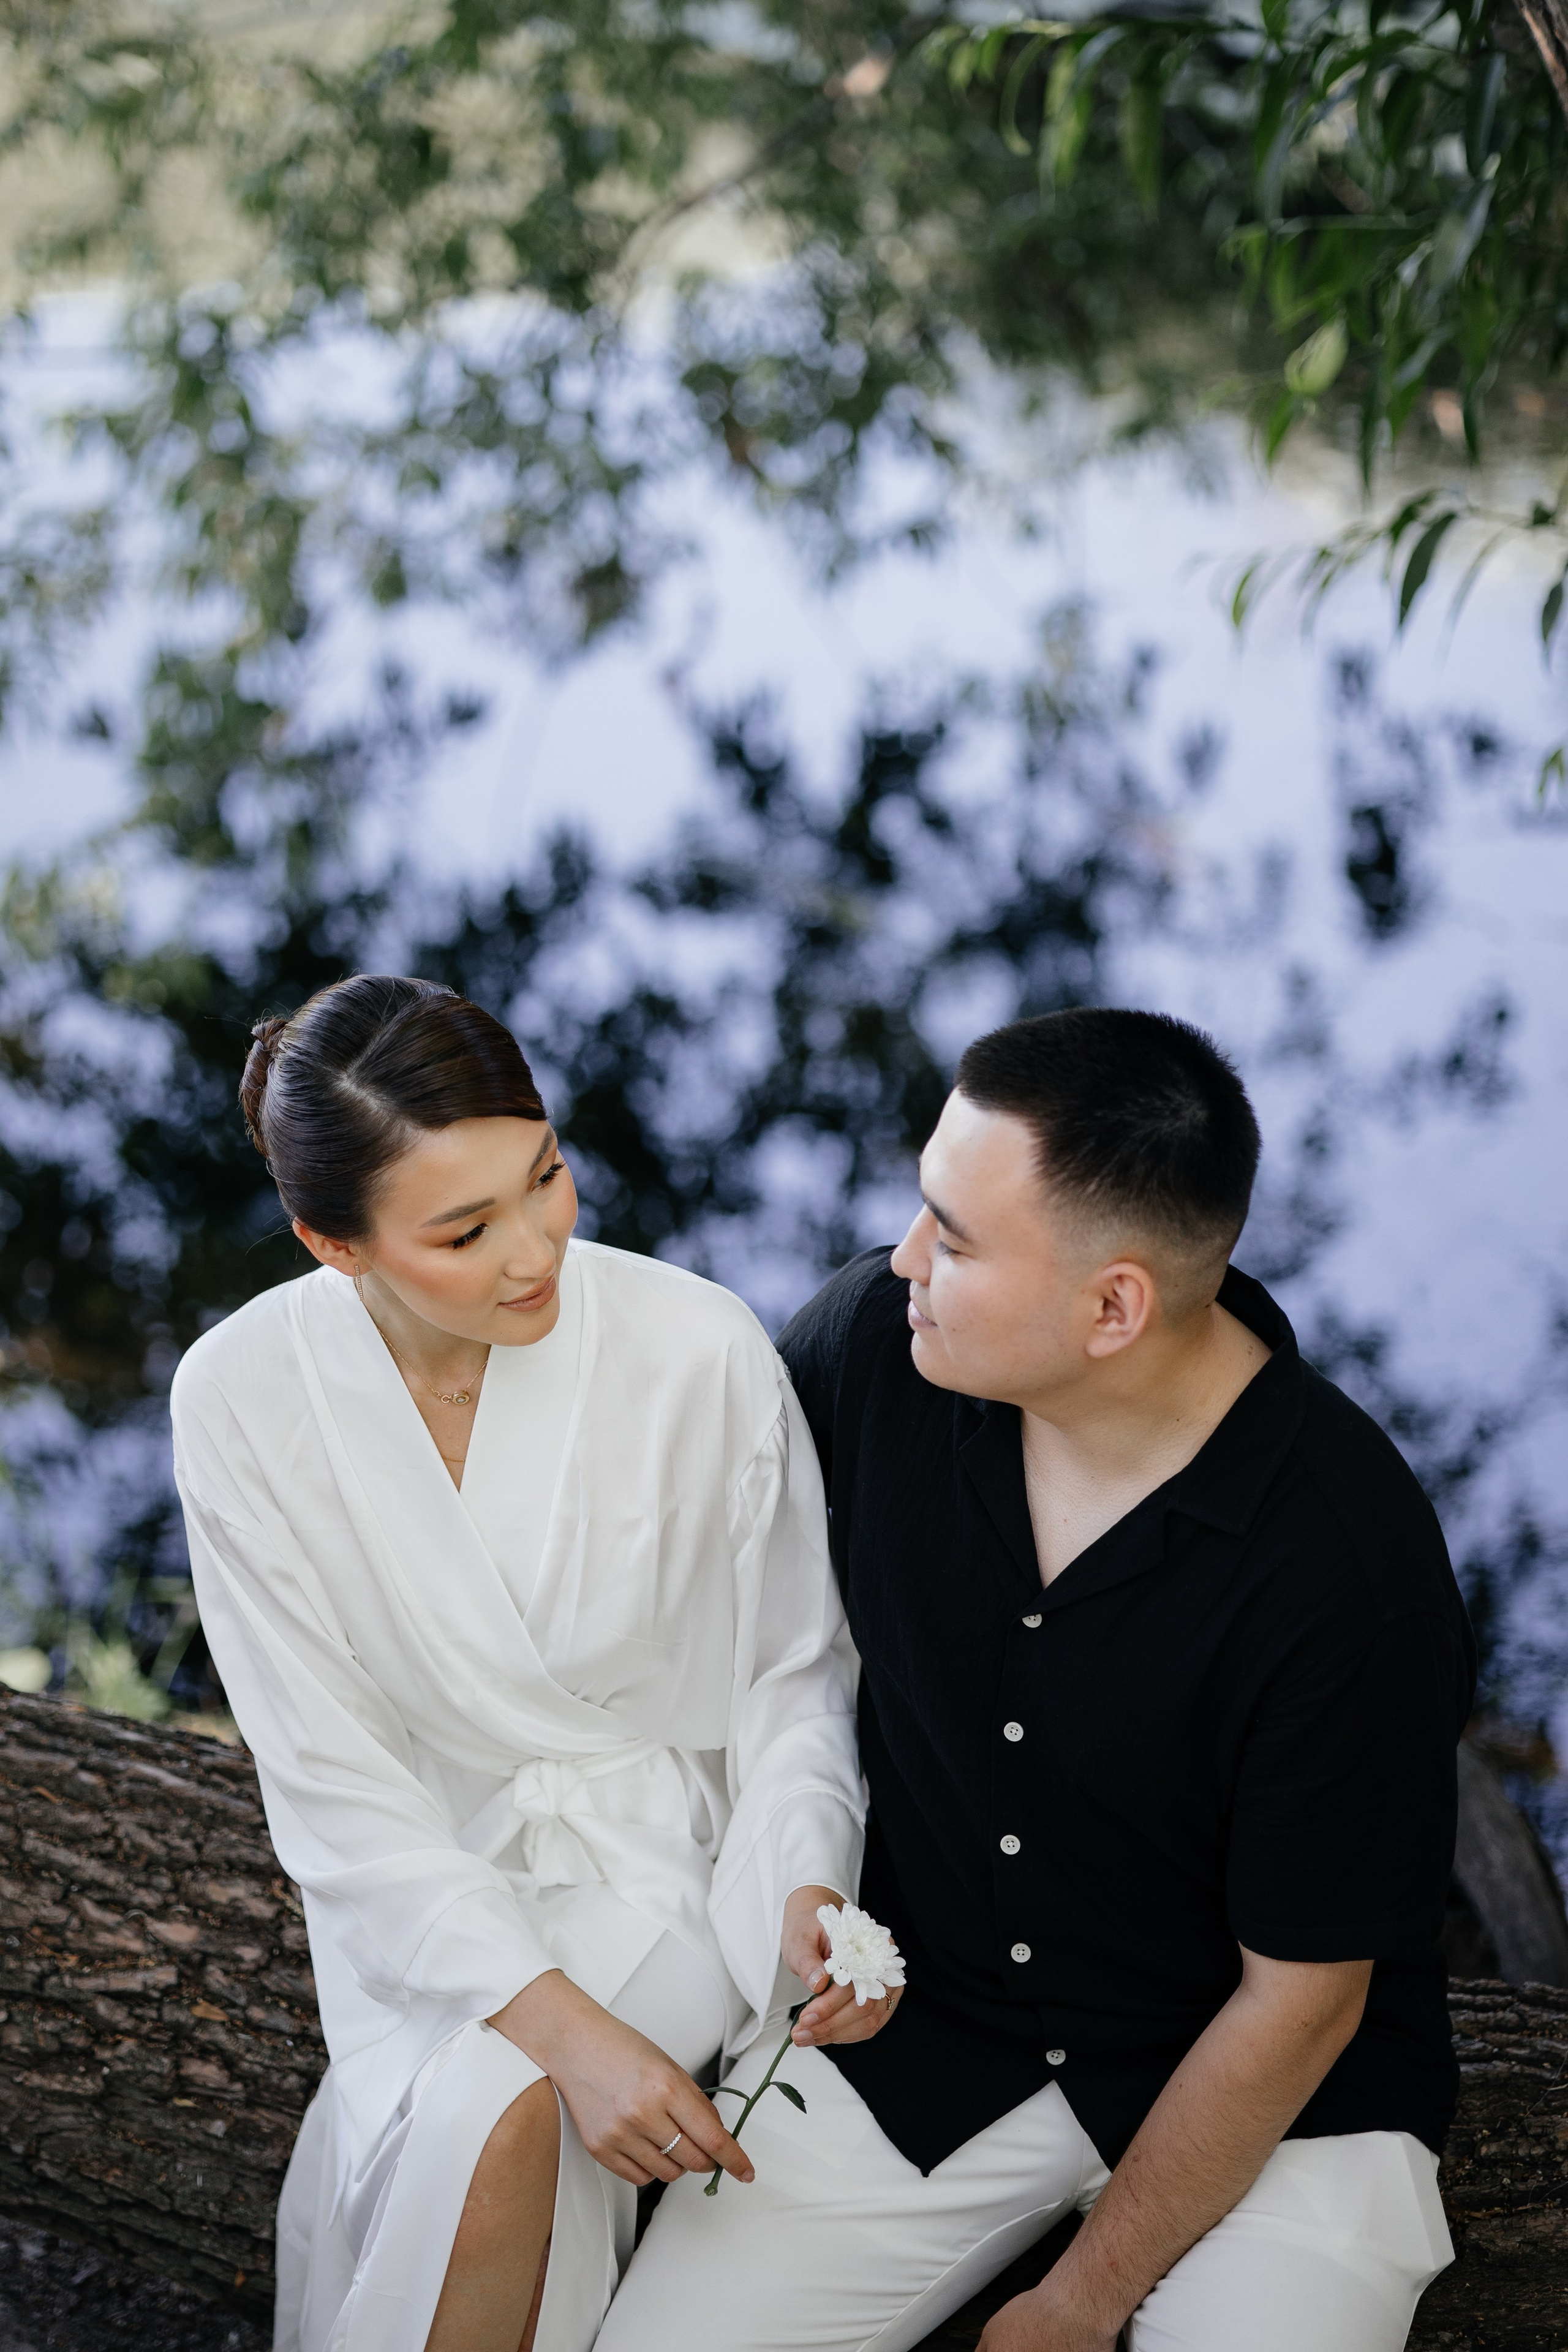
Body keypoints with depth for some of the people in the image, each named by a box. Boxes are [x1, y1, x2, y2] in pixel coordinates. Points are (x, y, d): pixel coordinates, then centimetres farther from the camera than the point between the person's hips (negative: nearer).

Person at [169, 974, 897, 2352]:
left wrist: (804, 1889, -22)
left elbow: (794, 1673, -2)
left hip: (671, 1859, -1)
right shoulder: (244, 1399, -16)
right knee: (500, 2108, -27)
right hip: (426, 1875, 1)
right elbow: (335, 1785, -14)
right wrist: (565, 2028, -25)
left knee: (495, 2111, -27)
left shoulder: (703, 1354, -19)